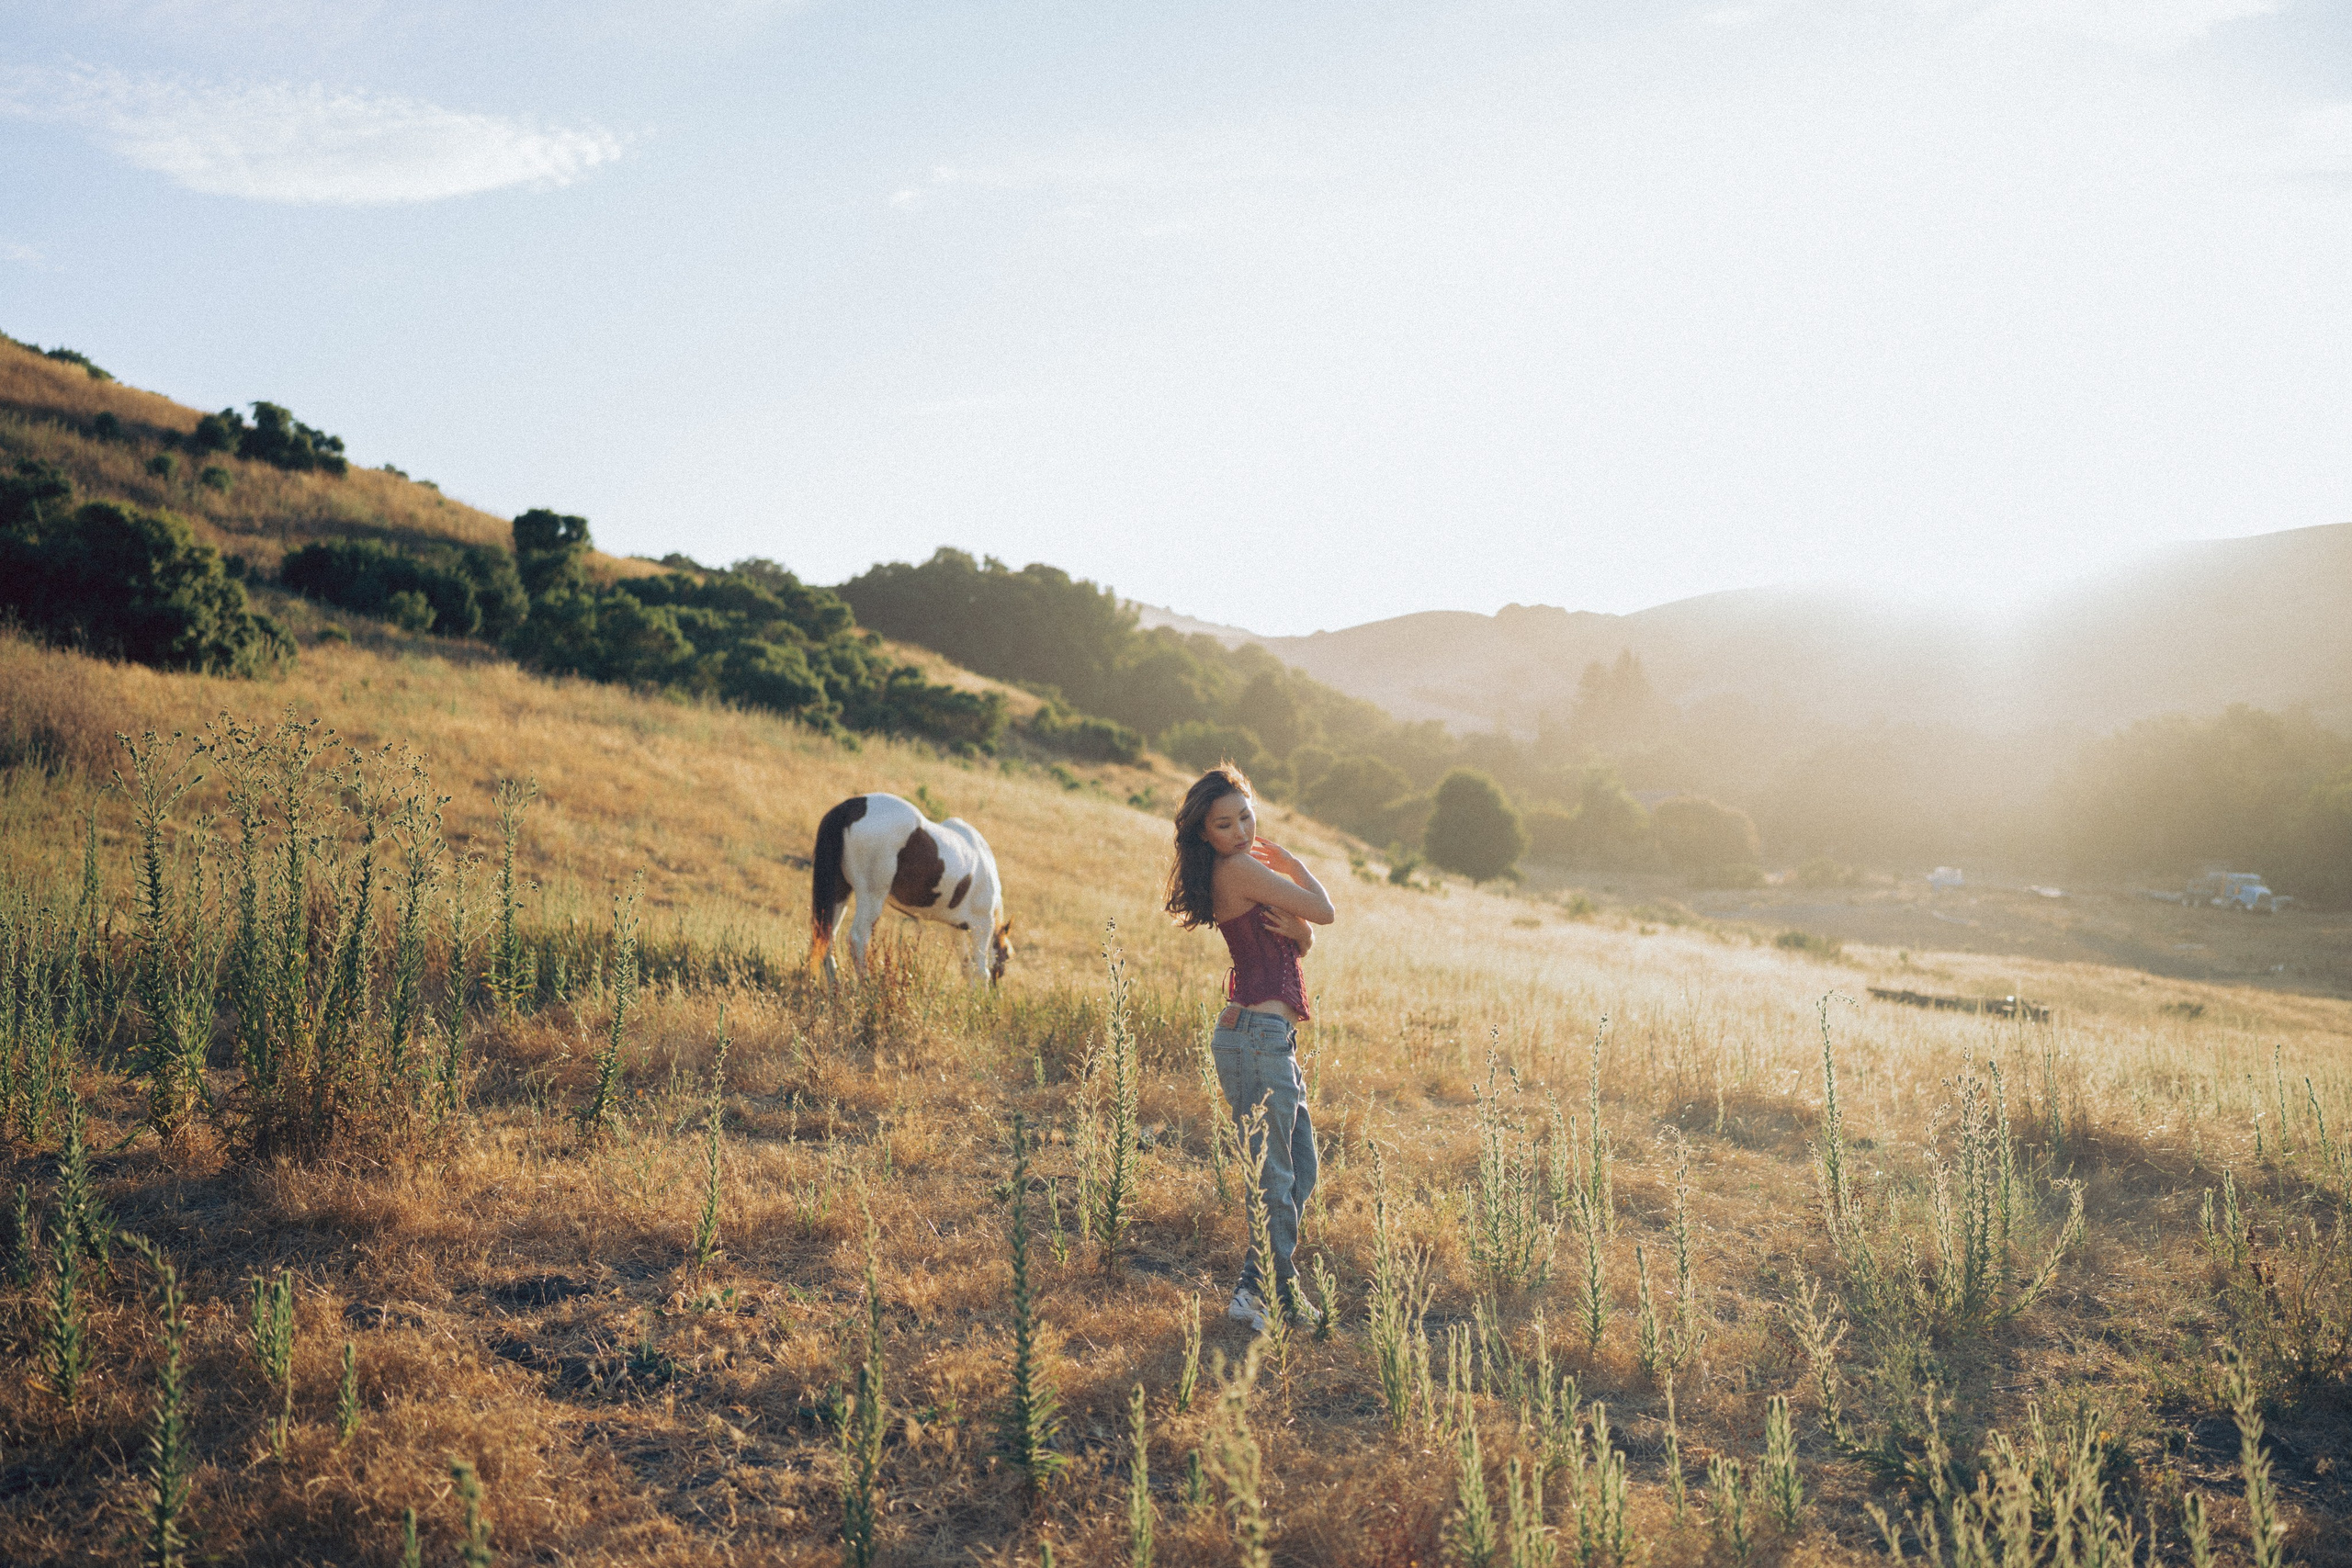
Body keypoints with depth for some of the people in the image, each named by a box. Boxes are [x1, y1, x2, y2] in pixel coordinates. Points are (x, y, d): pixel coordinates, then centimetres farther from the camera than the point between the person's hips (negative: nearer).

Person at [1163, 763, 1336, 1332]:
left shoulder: (1243, 869, 15)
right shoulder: (1240, 868, -14)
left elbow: (1305, 942, 13)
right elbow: (1323, 911, -11)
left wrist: (1294, 928, -10)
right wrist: (1288, 860, 3)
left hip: (1274, 1037, 10)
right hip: (1256, 1034, -10)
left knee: (1300, 1171, 14)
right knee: (1273, 1177, -4)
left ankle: (1256, 1287, 19)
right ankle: (1280, 1294, 4)